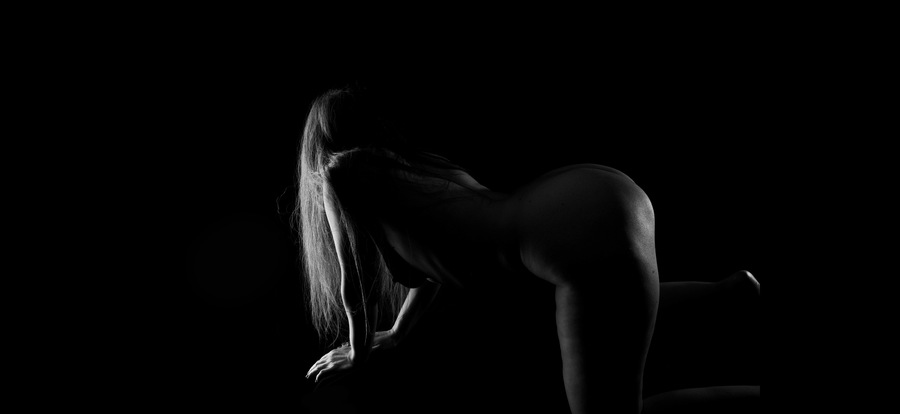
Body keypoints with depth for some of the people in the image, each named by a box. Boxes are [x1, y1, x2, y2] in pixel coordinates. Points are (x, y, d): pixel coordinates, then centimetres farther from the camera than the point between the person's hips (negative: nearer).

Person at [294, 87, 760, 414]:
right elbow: (434, 255, 41)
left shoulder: (341, 170, 6)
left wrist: (359, 352, 30)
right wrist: (396, 333, 48)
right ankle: (733, 287, 27)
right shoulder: (414, 164, 28)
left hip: (591, 239, -10)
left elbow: (356, 280, 12)